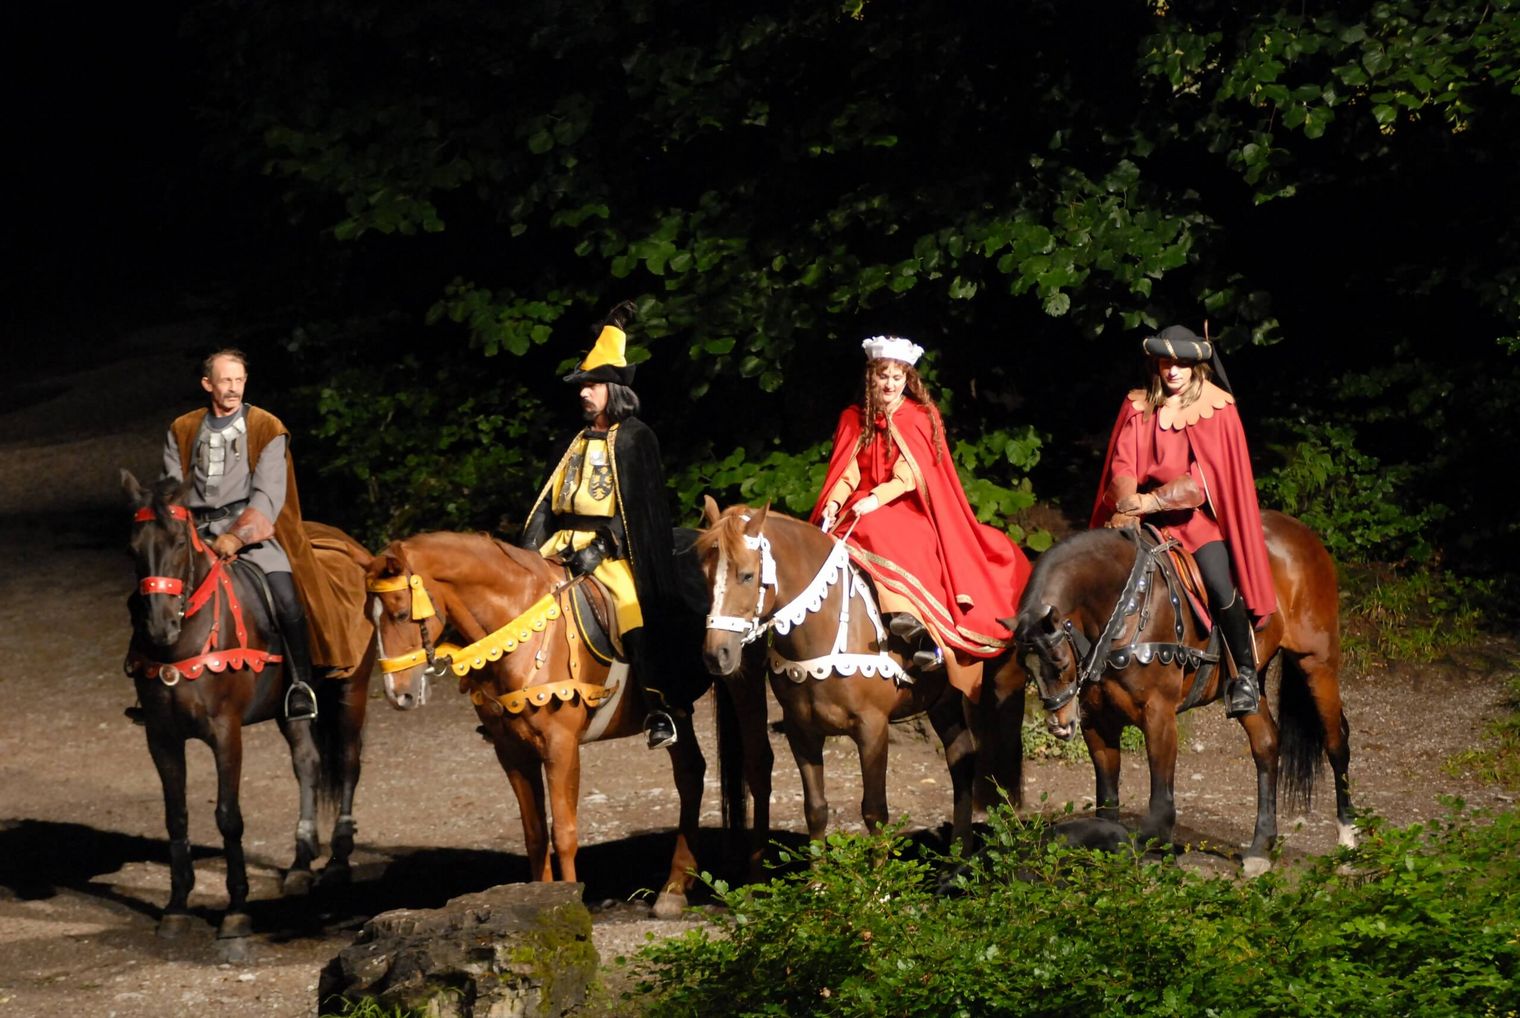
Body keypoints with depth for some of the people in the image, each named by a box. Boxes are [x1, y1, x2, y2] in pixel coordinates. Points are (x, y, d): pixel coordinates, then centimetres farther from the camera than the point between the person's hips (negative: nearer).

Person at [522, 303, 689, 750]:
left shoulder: (634, 438, -1)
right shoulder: (579, 442, 20)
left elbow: (638, 507, -10)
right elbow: (550, 501, 18)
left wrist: (600, 547, -18)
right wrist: (531, 553, 6)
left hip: (611, 548, -7)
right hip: (566, 544, 7)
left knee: (634, 604, -27)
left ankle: (659, 704, -24)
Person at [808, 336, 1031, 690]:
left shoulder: (922, 417, 3)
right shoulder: (855, 419, 12)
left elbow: (908, 475, -8)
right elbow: (846, 473, 4)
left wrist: (876, 499, -24)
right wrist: (833, 503, -17)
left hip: (908, 512, -3)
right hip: (863, 514, 3)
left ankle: (908, 617, -46)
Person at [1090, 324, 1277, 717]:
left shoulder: (1218, 410, -2)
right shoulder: (1138, 407, 8)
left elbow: (1206, 478, -10)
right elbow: (1122, 465, 3)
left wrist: (1149, 501, -19)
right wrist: (1128, 500, -20)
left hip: (1197, 513, -3)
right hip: (1145, 516, 4)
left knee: (1221, 587, -24)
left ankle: (1246, 673, -7)